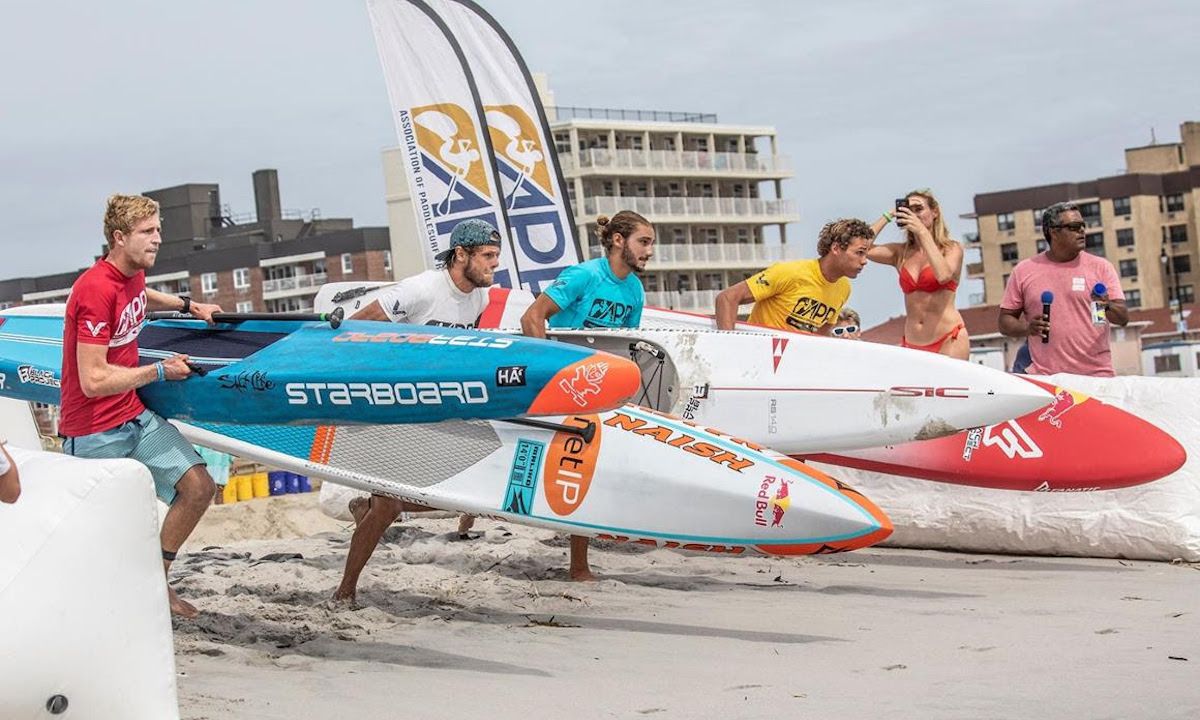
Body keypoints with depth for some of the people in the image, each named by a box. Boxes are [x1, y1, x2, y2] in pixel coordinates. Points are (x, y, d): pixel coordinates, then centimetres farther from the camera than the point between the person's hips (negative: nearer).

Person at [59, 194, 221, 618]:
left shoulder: (134, 274, 3)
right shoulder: (96, 290, -25)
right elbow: (94, 381, -28)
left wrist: (187, 305, 23)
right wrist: (161, 371, -17)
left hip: (136, 416, 8)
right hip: (94, 434, -8)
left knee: (198, 488, 3)